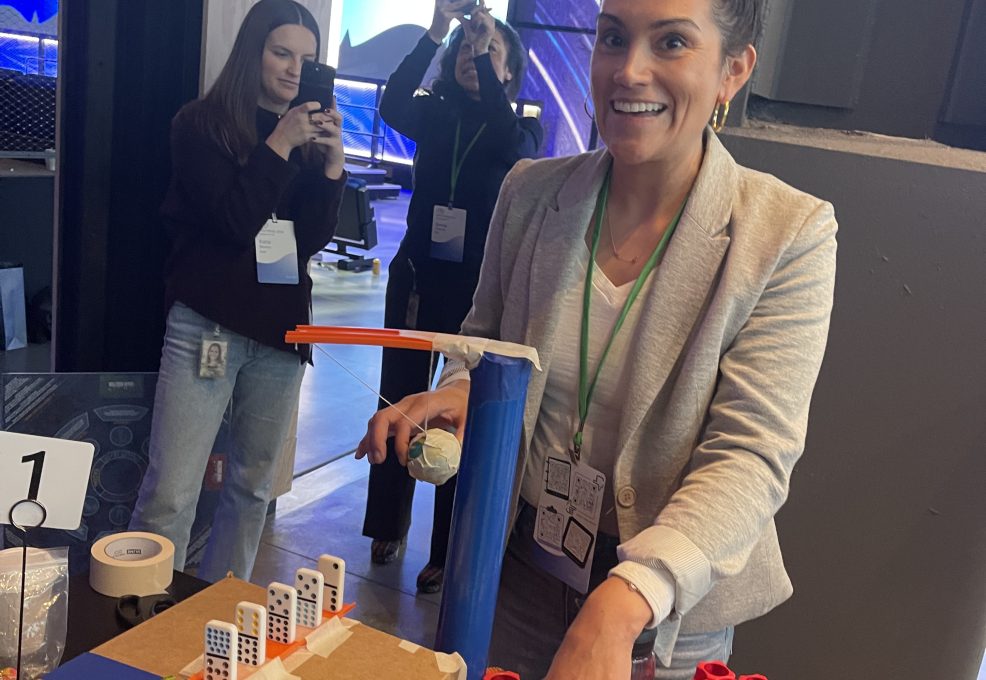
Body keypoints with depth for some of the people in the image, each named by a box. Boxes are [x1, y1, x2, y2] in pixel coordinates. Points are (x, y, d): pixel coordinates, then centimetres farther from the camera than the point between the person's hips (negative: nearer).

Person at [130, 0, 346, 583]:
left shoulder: (310, 136, 10)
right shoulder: (202, 124, -1)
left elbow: (315, 238, 3)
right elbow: (233, 220, -12)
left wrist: (332, 164, -9)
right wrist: (279, 147, -13)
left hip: (280, 326, 5)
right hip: (207, 323, -4)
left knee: (254, 486, 12)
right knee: (171, 493, -9)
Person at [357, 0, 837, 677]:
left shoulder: (789, 233, -16)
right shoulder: (530, 191, -6)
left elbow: (751, 458, -21)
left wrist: (622, 603, -34)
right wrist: (461, 389, -13)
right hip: (515, 565, 3)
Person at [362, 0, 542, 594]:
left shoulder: (521, 132, 0)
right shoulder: (435, 116, 5)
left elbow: (510, 146, -24)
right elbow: (392, 105, -17)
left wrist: (486, 54, -24)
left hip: (476, 289, -2)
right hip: (417, 277, 3)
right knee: (399, 404, 12)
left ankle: (446, 552, 16)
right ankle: (388, 524, 32)